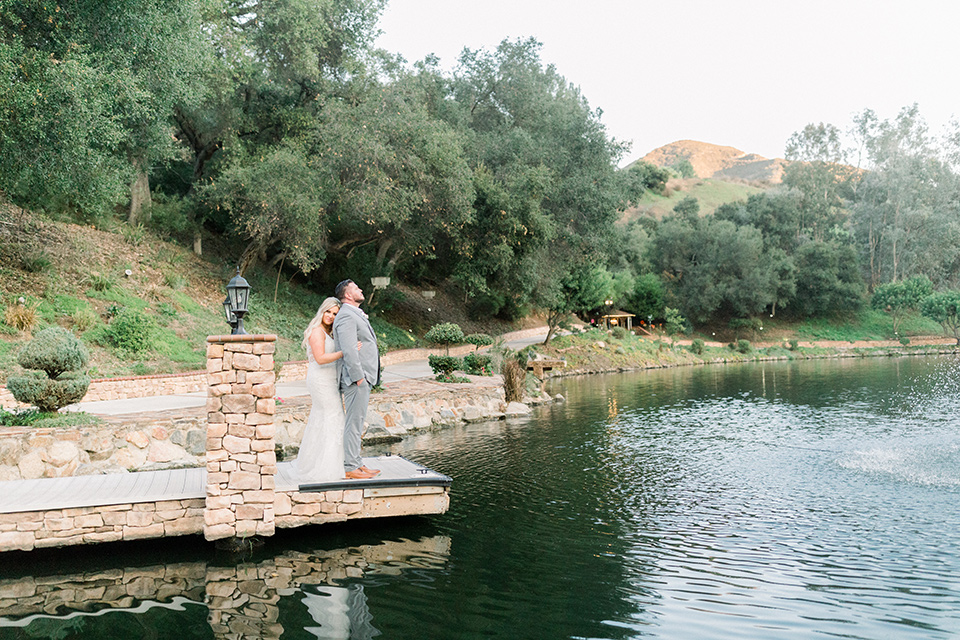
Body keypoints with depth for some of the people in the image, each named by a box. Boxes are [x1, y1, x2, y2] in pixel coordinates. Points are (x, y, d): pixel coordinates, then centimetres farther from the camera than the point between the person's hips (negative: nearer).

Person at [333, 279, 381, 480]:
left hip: (363, 377, 11)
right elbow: (348, 350, -21)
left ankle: (356, 463, 20)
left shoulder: (355, 315, 20)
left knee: (357, 422, 14)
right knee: (354, 423, -7)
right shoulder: (346, 316, -14)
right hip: (356, 379, -11)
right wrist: (358, 377, -22)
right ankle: (350, 467, -3)